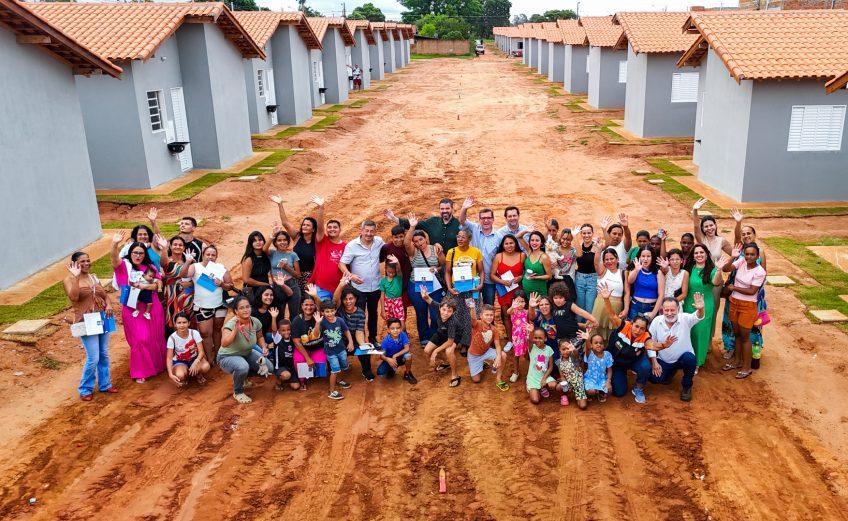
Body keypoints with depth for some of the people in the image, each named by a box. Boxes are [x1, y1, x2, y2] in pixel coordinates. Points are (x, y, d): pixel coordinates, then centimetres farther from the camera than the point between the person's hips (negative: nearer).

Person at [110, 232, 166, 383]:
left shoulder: (149, 267, 6)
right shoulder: (124, 265, -5)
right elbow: (115, 259, -27)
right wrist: (114, 245, -44)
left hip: (152, 307, 3)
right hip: (133, 309, -3)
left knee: (155, 338, 11)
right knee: (140, 340, -3)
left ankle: (158, 365, 31)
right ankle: (140, 372, 12)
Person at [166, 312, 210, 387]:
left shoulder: (195, 333, -18)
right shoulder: (172, 338, -19)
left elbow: (201, 352, -18)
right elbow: (169, 358, -18)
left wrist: (195, 362, -39)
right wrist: (170, 374, -33)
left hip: (194, 358, 1)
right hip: (180, 361, -1)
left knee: (206, 366, -31)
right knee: (180, 375, -34)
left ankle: (198, 374, 6)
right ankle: (185, 377, 5)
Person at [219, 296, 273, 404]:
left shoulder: (255, 322, -14)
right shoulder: (231, 324, -31)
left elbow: (260, 337, 8)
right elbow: (224, 344, -48)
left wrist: (264, 348, -10)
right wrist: (236, 330, -58)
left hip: (247, 354, 6)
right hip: (228, 357, -6)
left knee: (268, 368, -4)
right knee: (243, 367, -37)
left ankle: (242, 377, 23)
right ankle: (238, 392, -6)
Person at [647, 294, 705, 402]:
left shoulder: (685, 318, -17)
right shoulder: (656, 321, -12)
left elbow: (698, 317, -38)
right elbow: (650, 342, -5)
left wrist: (700, 309, -62)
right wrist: (654, 362, -10)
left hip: (683, 358, -2)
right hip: (663, 360, 2)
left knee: (690, 358, -35)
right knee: (654, 378, -15)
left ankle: (686, 386, -5)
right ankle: (671, 371, 23)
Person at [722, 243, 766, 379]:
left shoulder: (760, 272, -17)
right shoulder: (741, 262, -4)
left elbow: (752, 291, -19)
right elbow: (725, 269, -14)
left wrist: (733, 288, -13)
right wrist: (732, 257, -28)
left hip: (748, 306, -5)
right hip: (734, 302, 5)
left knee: (745, 336, 3)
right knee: (736, 333, 18)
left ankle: (747, 368, 16)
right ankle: (737, 361, 33)